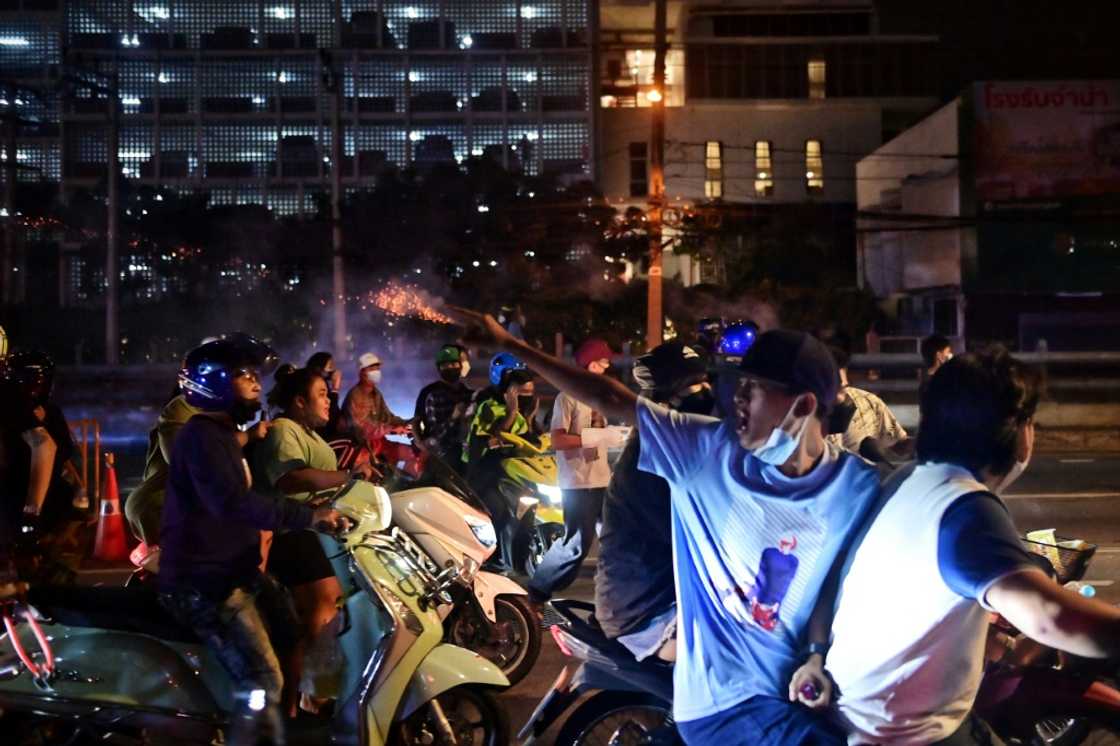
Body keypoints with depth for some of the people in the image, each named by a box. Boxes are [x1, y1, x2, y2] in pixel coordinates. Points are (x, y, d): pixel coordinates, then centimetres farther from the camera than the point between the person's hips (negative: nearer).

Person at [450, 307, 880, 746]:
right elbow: (613, 401, -2)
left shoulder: (857, 488, -6)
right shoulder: (709, 450, -5)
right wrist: (509, 344, 1)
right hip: (727, 702, -2)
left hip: (805, 690, 3)